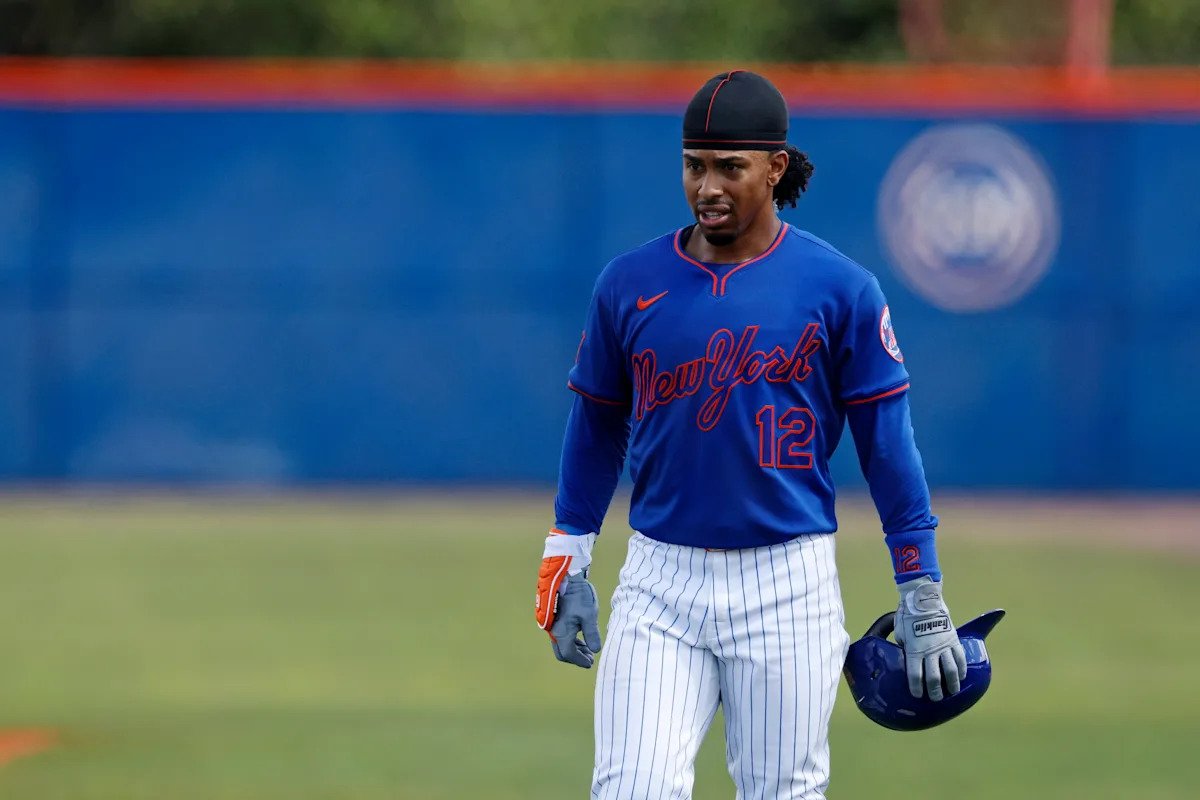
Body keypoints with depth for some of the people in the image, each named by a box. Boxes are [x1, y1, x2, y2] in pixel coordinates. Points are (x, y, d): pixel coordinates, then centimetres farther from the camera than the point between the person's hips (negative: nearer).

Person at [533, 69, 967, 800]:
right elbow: (597, 425, 14)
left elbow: (888, 439, -1)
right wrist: (568, 561, 12)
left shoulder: (841, 289, -3)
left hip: (788, 584, -2)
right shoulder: (630, 285, 4)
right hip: (660, 582, 2)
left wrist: (922, 593, -3)